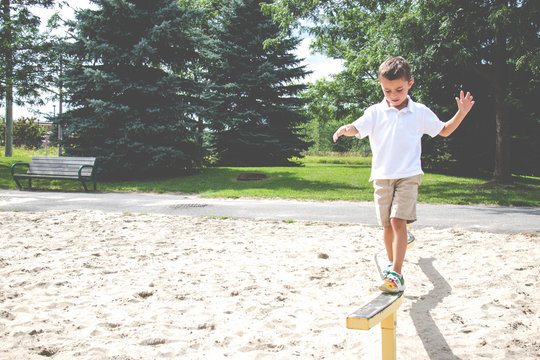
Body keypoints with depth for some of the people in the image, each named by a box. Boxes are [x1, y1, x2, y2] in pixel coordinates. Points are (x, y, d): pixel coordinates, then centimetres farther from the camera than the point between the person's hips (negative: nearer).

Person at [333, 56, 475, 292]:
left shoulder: (420, 113, 4)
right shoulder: (375, 112, 1)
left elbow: (444, 131, 17)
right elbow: (358, 128, -14)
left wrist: (462, 113, 4)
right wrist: (346, 129, -37)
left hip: (409, 175, -2)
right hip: (382, 176, 2)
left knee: (398, 220, -16)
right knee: (387, 224, 10)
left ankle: (396, 274, -16)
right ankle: (392, 263, 32)